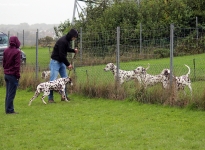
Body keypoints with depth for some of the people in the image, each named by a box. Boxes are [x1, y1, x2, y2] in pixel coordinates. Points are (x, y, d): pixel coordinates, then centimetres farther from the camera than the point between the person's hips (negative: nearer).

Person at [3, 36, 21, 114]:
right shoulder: (17, 52, -16)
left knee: (8, 93, 14)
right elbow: (17, 65, -17)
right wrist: (17, 75, -12)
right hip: (13, 75, -7)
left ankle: (8, 109, 18)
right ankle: (9, 110, -1)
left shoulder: (6, 51, 7)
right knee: (11, 93, -2)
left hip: (6, 74, 7)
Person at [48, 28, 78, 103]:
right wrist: (68, 64, -16)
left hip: (62, 62, 9)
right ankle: (50, 98, -7)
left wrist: (74, 50, 2)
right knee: (53, 80, -10)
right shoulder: (62, 41, -25)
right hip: (55, 61, -9)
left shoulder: (68, 40, 4)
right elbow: (61, 55, -24)